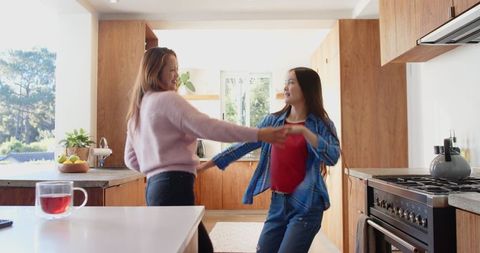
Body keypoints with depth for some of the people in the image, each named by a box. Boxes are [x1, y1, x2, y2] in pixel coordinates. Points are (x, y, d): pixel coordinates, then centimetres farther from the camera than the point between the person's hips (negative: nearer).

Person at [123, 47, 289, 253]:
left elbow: (130, 159, 22)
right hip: (173, 187, -10)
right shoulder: (167, 99, -8)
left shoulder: (137, 110, 20)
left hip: (156, 186, 10)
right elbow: (207, 127, -20)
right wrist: (258, 134, -20)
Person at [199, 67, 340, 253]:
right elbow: (243, 145, 7)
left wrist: (304, 131, -27)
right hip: (277, 202, 4)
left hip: (305, 204, -4)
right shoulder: (272, 121, 6)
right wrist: (208, 164, 7)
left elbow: (332, 158, -19)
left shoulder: (321, 124, -4)